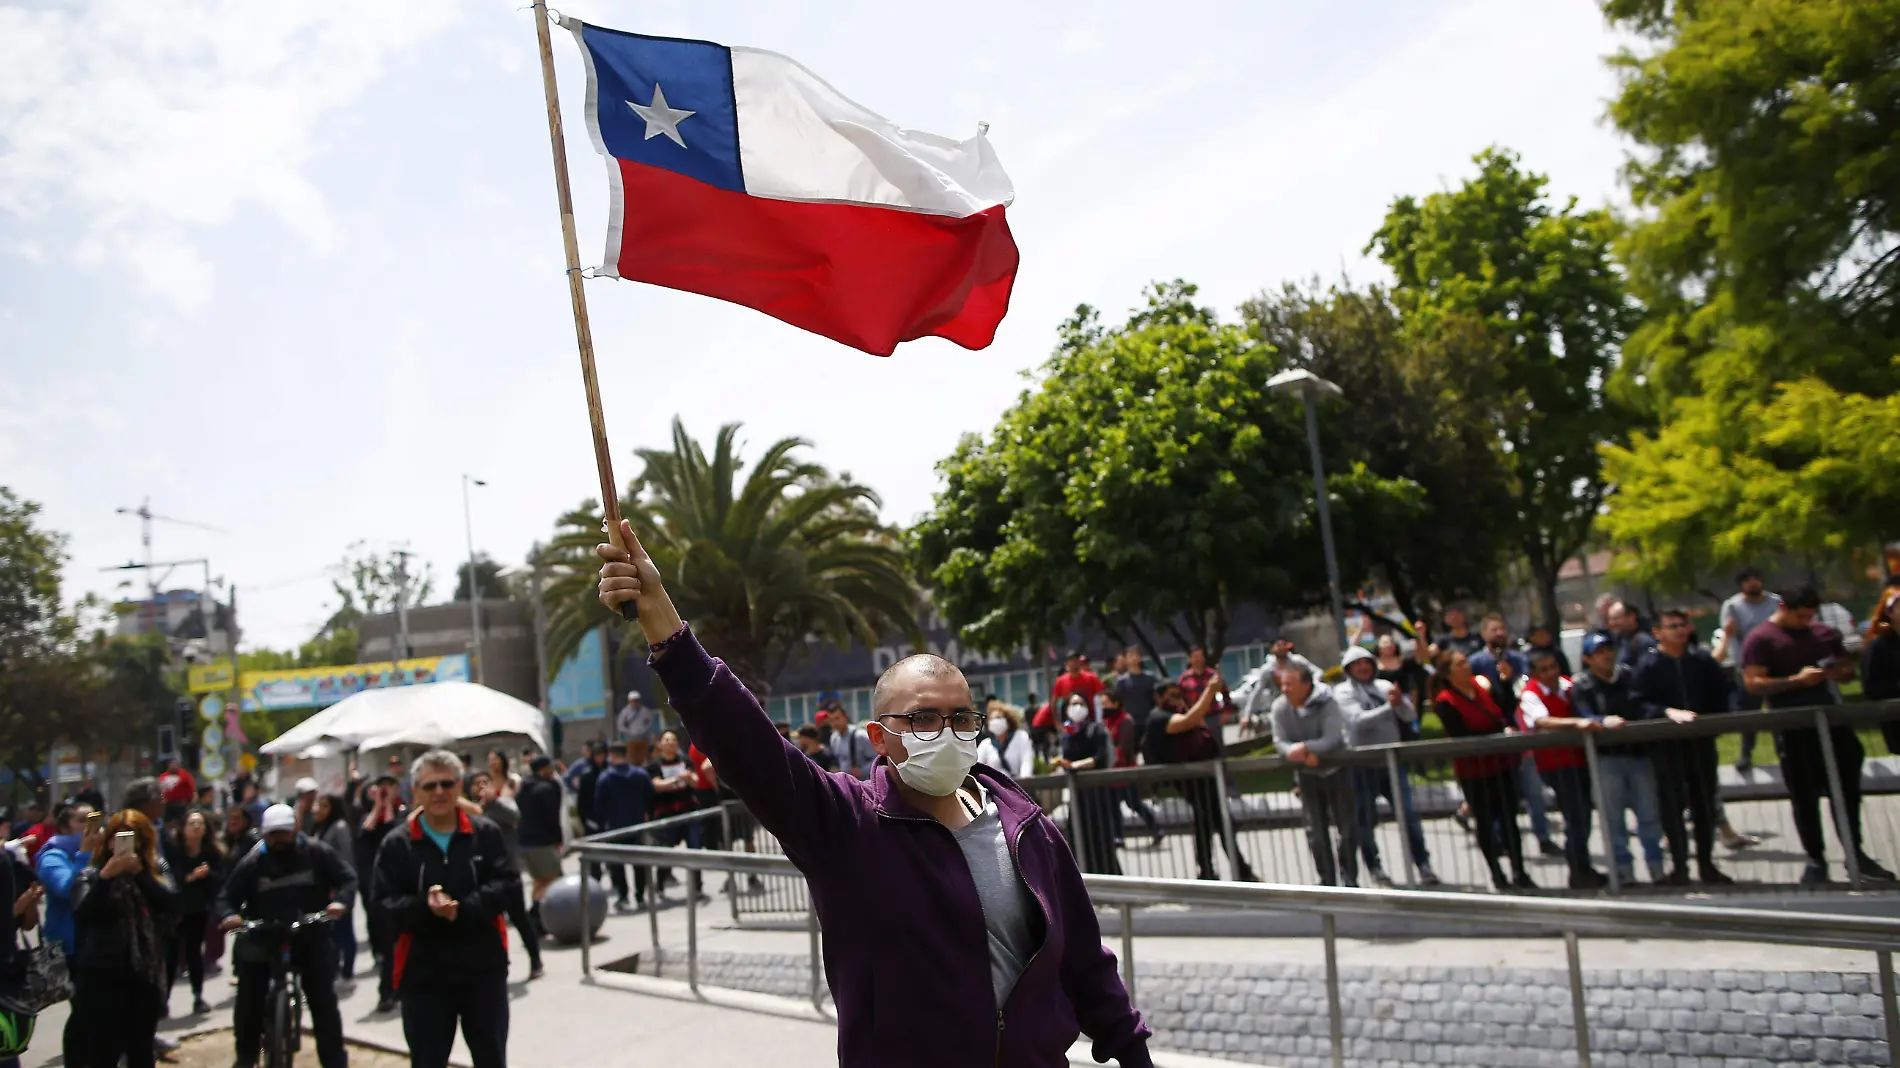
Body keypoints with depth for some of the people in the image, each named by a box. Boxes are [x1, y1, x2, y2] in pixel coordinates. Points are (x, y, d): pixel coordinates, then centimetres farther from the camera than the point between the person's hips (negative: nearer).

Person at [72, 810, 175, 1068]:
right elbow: (82, 915, -15)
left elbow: (170, 902, -8)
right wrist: (106, 876, -25)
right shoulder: (92, 875, 0)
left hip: (144, 975, 3)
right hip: (102, 976, -3)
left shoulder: (154, 873, 9)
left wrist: (140, 871, -17)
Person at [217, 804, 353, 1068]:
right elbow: (226, 897, 1)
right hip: (262, 937, 1)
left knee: (323, 1001, 0)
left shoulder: (317, 852, -5)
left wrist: (341, 901, -24)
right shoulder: (252, 862, -2)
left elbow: (348, 877, -4)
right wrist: (230, 915, -22)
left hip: (311, 936, -1)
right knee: (249, 1000, 1)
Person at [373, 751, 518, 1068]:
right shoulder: (397, 844, -4)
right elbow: (384, 902, -7)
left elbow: (509, 884, -7)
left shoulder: (486, 833, -2)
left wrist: (463, 908, -22)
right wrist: (424, 907, -26)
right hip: (424, 974, -1)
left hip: (483, 968, 1)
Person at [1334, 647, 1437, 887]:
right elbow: (1358, 720, -20)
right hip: (1362, 764, -3)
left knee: (1408, 814, 2)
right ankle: (1375, 869, 16)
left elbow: (1411, 715, 1)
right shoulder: (1343, 692, -4)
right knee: (1366, 819, 5)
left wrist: (1400, 701, -21)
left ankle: (1423, 865, 9)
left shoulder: (1385, 686, 8)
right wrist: (1389, 706, -29)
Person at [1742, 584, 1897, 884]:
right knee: (1804, 796, 3)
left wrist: (1838, 672, -5)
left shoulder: (1824, 633, 11)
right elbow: (1753, 683, -15)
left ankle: (1855, 853, 21)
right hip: (1793, 730, -5)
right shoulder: (1760, 639, -7)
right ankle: (1816, 859, 12)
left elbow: (1848, 668, 19)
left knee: (1846, 788, 9)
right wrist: (1797, 680, -24)